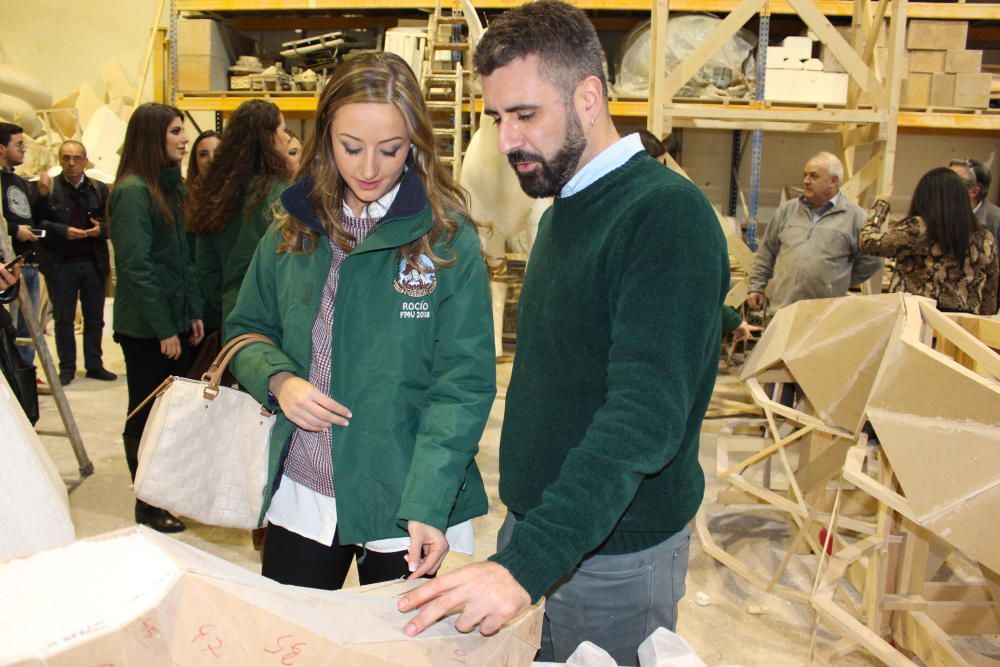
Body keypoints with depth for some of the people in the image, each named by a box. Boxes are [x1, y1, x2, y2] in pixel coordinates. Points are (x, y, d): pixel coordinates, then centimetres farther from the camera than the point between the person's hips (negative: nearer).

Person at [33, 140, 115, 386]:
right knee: (63, 319, 6)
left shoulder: (100, 189, 6)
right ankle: (66, 368, 15)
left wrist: (101, 229, -15)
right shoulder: (47, 188, -1)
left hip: (94, 262, 2)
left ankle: (94, 365, 20)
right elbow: (38, 223, -6)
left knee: (95, 318, 9)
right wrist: (64, 232, -19)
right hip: (60, 264, -2)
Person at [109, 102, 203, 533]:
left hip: (173, 322, 8)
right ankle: (148, 508, 15)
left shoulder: (170, 187, 12)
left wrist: (193, 313, 8)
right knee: (146, 417, 3)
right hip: (146, 329, -8)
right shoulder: (132, 191, -14)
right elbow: (136, 266, -19)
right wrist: (164, 329, -18)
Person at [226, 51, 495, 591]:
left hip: (401, 504, -3)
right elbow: (245, 330, 12)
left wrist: (427, 505, -25)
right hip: (298, 495, 3)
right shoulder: (292, 233, 1)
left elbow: (464, 383, -14)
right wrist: (278, 379, -11)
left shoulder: (448, 240, -11)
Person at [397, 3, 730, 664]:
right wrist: (521, 544, 9)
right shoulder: (562, 209, 9)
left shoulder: (667, 215, -20)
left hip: (614, 553, -7)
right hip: (531, 524, 8)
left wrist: (529, 563, -36)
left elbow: (644, 415, -29)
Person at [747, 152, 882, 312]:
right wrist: (757, 287, 10)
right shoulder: (787, 210, 12)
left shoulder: (855, 217, -1)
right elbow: (766, 252, 15)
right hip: (780, 306, 3)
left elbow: (871, 261, 3)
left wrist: (840, 282, 6)